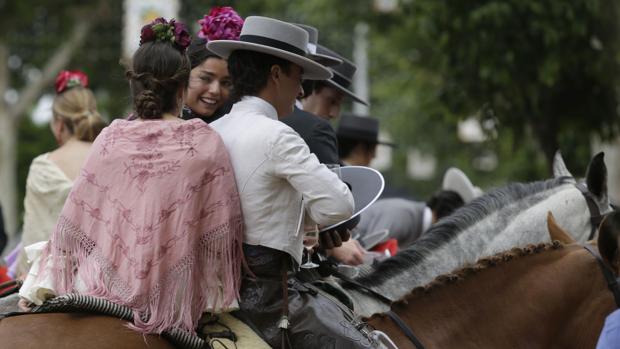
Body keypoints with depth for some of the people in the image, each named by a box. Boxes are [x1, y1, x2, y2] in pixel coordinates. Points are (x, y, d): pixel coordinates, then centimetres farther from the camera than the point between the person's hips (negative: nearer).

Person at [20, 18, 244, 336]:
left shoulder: (110, 139, -2)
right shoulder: (206, 143, -5)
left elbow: (76, 220, 5)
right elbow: (220, 232, -1)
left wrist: (45, 286, 16)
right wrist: (217, 297, 12)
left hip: (104, 290, 0)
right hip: (170, 302, 0)